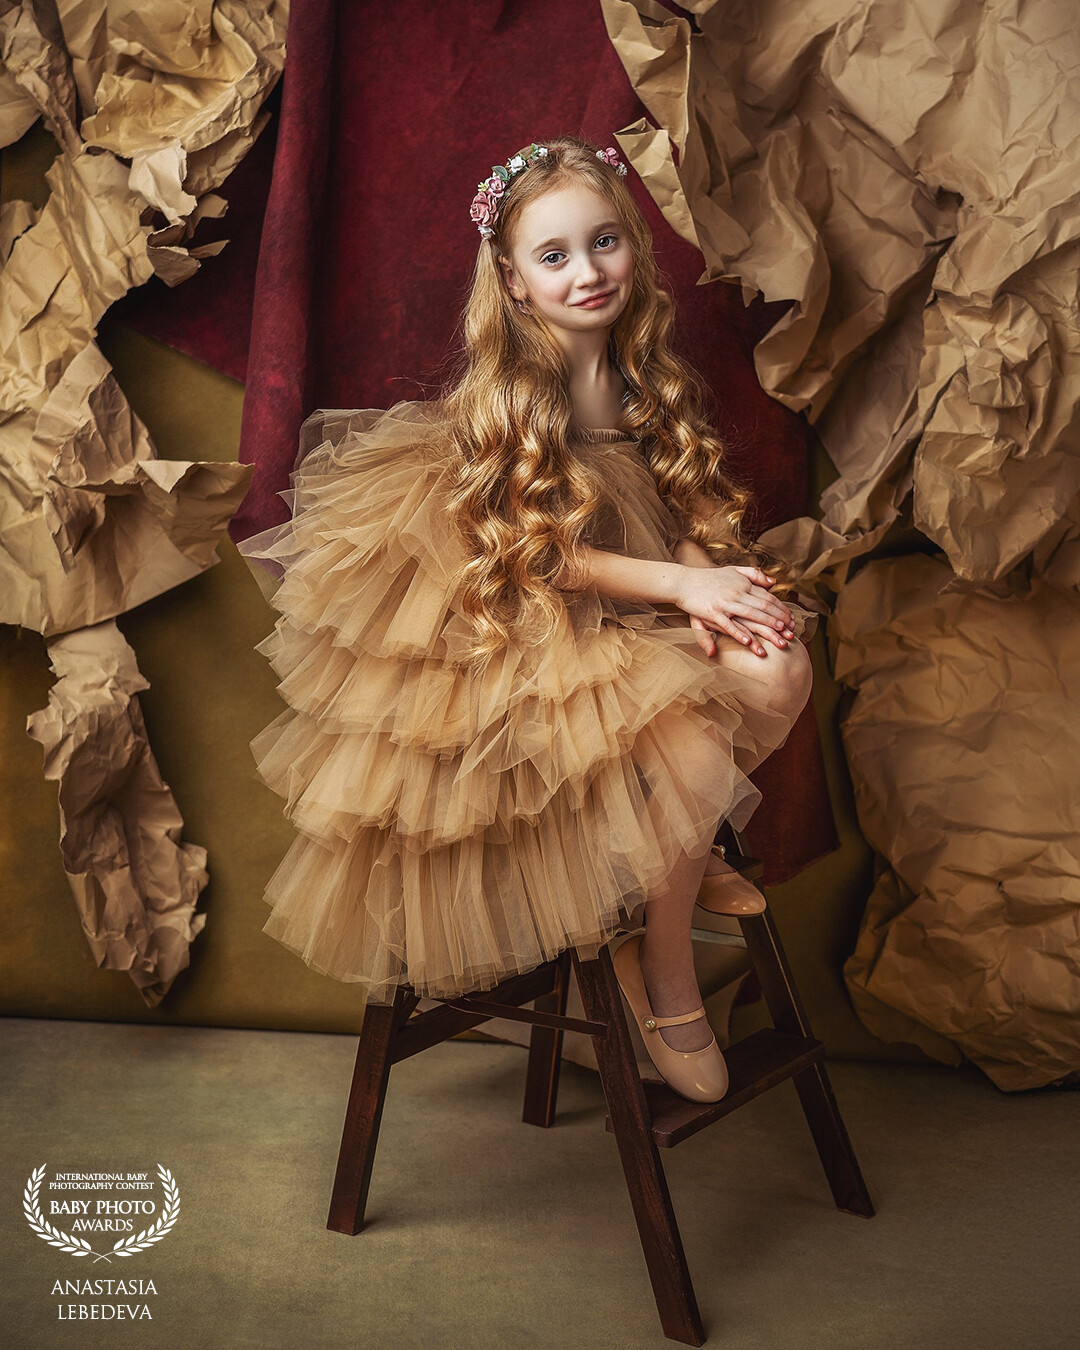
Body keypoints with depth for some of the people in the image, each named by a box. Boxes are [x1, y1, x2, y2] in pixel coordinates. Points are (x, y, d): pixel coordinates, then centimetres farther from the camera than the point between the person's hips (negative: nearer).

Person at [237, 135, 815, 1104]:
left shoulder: (645, 375, 4)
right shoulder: (500, 397, -13)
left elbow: (684, 513, 5)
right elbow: (535, 554, -15)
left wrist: (711, 591, -17)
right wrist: (677, 582, -20)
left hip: (647, 607, 6)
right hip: (533, 633, -6)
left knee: (779, 669, -20)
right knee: (694, 750, -25)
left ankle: (687, 844, 9)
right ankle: (663, 979, 0)